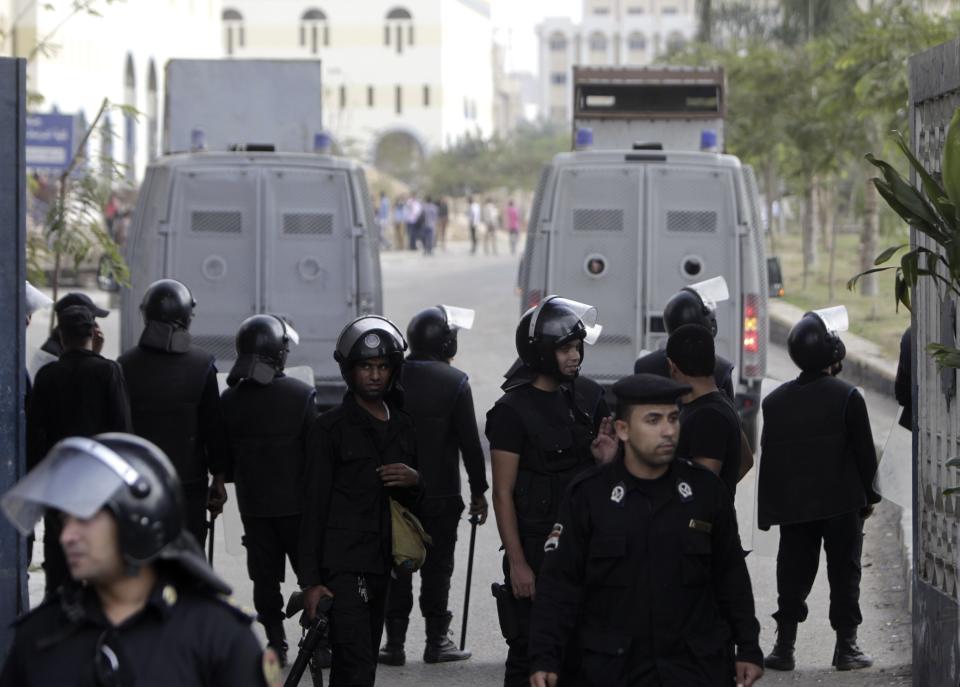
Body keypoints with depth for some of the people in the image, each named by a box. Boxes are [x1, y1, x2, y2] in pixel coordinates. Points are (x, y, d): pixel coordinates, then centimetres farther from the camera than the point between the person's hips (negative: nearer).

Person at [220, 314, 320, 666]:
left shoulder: (229, 400, -4)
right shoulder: (301, 394, -11)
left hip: (253, 503, 2)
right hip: (298, 501, -2)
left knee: (265, 577, 8)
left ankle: (276, 644, 8)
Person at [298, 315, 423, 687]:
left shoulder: (402, 426, 14)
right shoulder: (331, 427, -4)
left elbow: (412, 503, 23)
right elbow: (314, 506, -6)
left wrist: (414, 482, -2)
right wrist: (310, 581, -12)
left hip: (381, 565, 6)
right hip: (342, 565, -6)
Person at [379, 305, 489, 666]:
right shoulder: (455, 382, -8)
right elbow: (469, 442, -8)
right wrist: (478, 491, 0)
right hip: (441, 492, -3)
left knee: (396, 566, 7)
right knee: (437, 566, 5)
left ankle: (395, 641, 5)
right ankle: (436, 641, 6)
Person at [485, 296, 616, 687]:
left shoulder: (589, 396, 8)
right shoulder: (513, 409, -9)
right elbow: (503, 493, -10)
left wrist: (608, 459, -4)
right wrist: (517, 562, -15)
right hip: (535, 545, -6)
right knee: (530, 648, -2)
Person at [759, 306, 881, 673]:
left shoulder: (775, 400, 2)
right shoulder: (846, 397, -10)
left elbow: (768, 455, 4)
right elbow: (865, 452, -7)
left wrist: (770, 509, 9)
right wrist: (867, 495, 5)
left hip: (793, 505, 3)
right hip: (842, 504, -3)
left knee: (793, 574, 8)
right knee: (844, 573, 4)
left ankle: (785, 646, 8)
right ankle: (846, 646, 3)